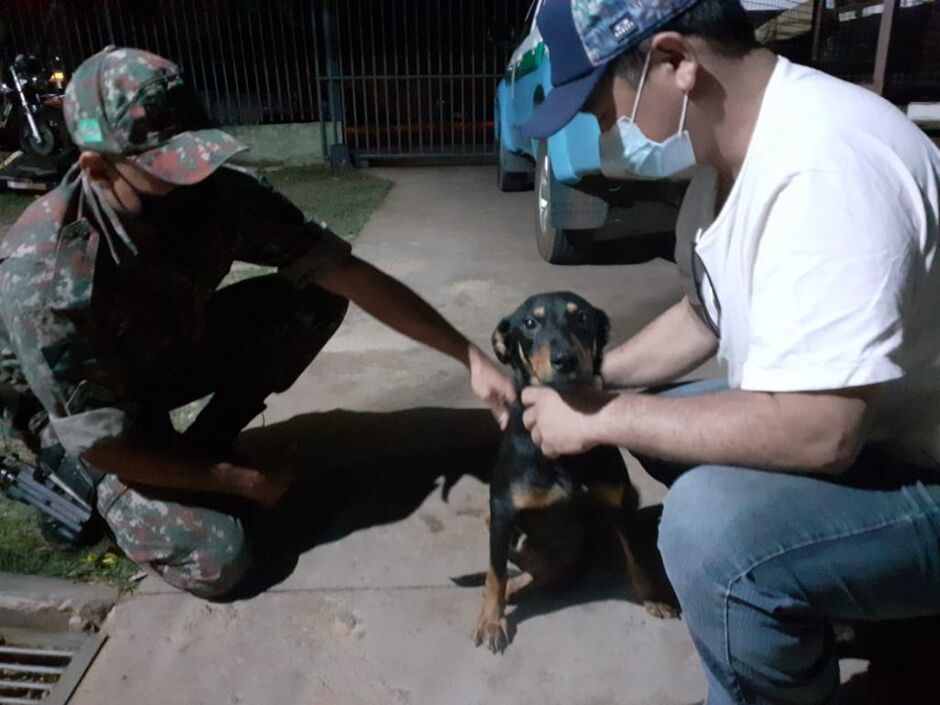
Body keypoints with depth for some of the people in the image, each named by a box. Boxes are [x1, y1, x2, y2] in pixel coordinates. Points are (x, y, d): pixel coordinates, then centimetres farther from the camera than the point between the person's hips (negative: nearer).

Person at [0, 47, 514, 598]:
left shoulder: (220, 193, -26)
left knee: (318, 298, -16)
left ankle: (200, 450, 2)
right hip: (102, 416, -4)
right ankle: (106, 490, 14)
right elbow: (102, 441, -27)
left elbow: (346, 272, -23)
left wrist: (472, 357, -27)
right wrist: (243, 481, -18)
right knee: (216, 561, -19)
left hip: (183, 348, 5)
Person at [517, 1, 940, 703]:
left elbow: (816, 432, -34)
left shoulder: (825, 163, -30)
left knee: (711, 523, -31)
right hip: (835, 418, 9)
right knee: (658, 423, 14)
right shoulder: (726, 147, 0)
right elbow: (705, 314, 13)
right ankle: (802, 602, 21)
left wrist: (604, 417, -23)